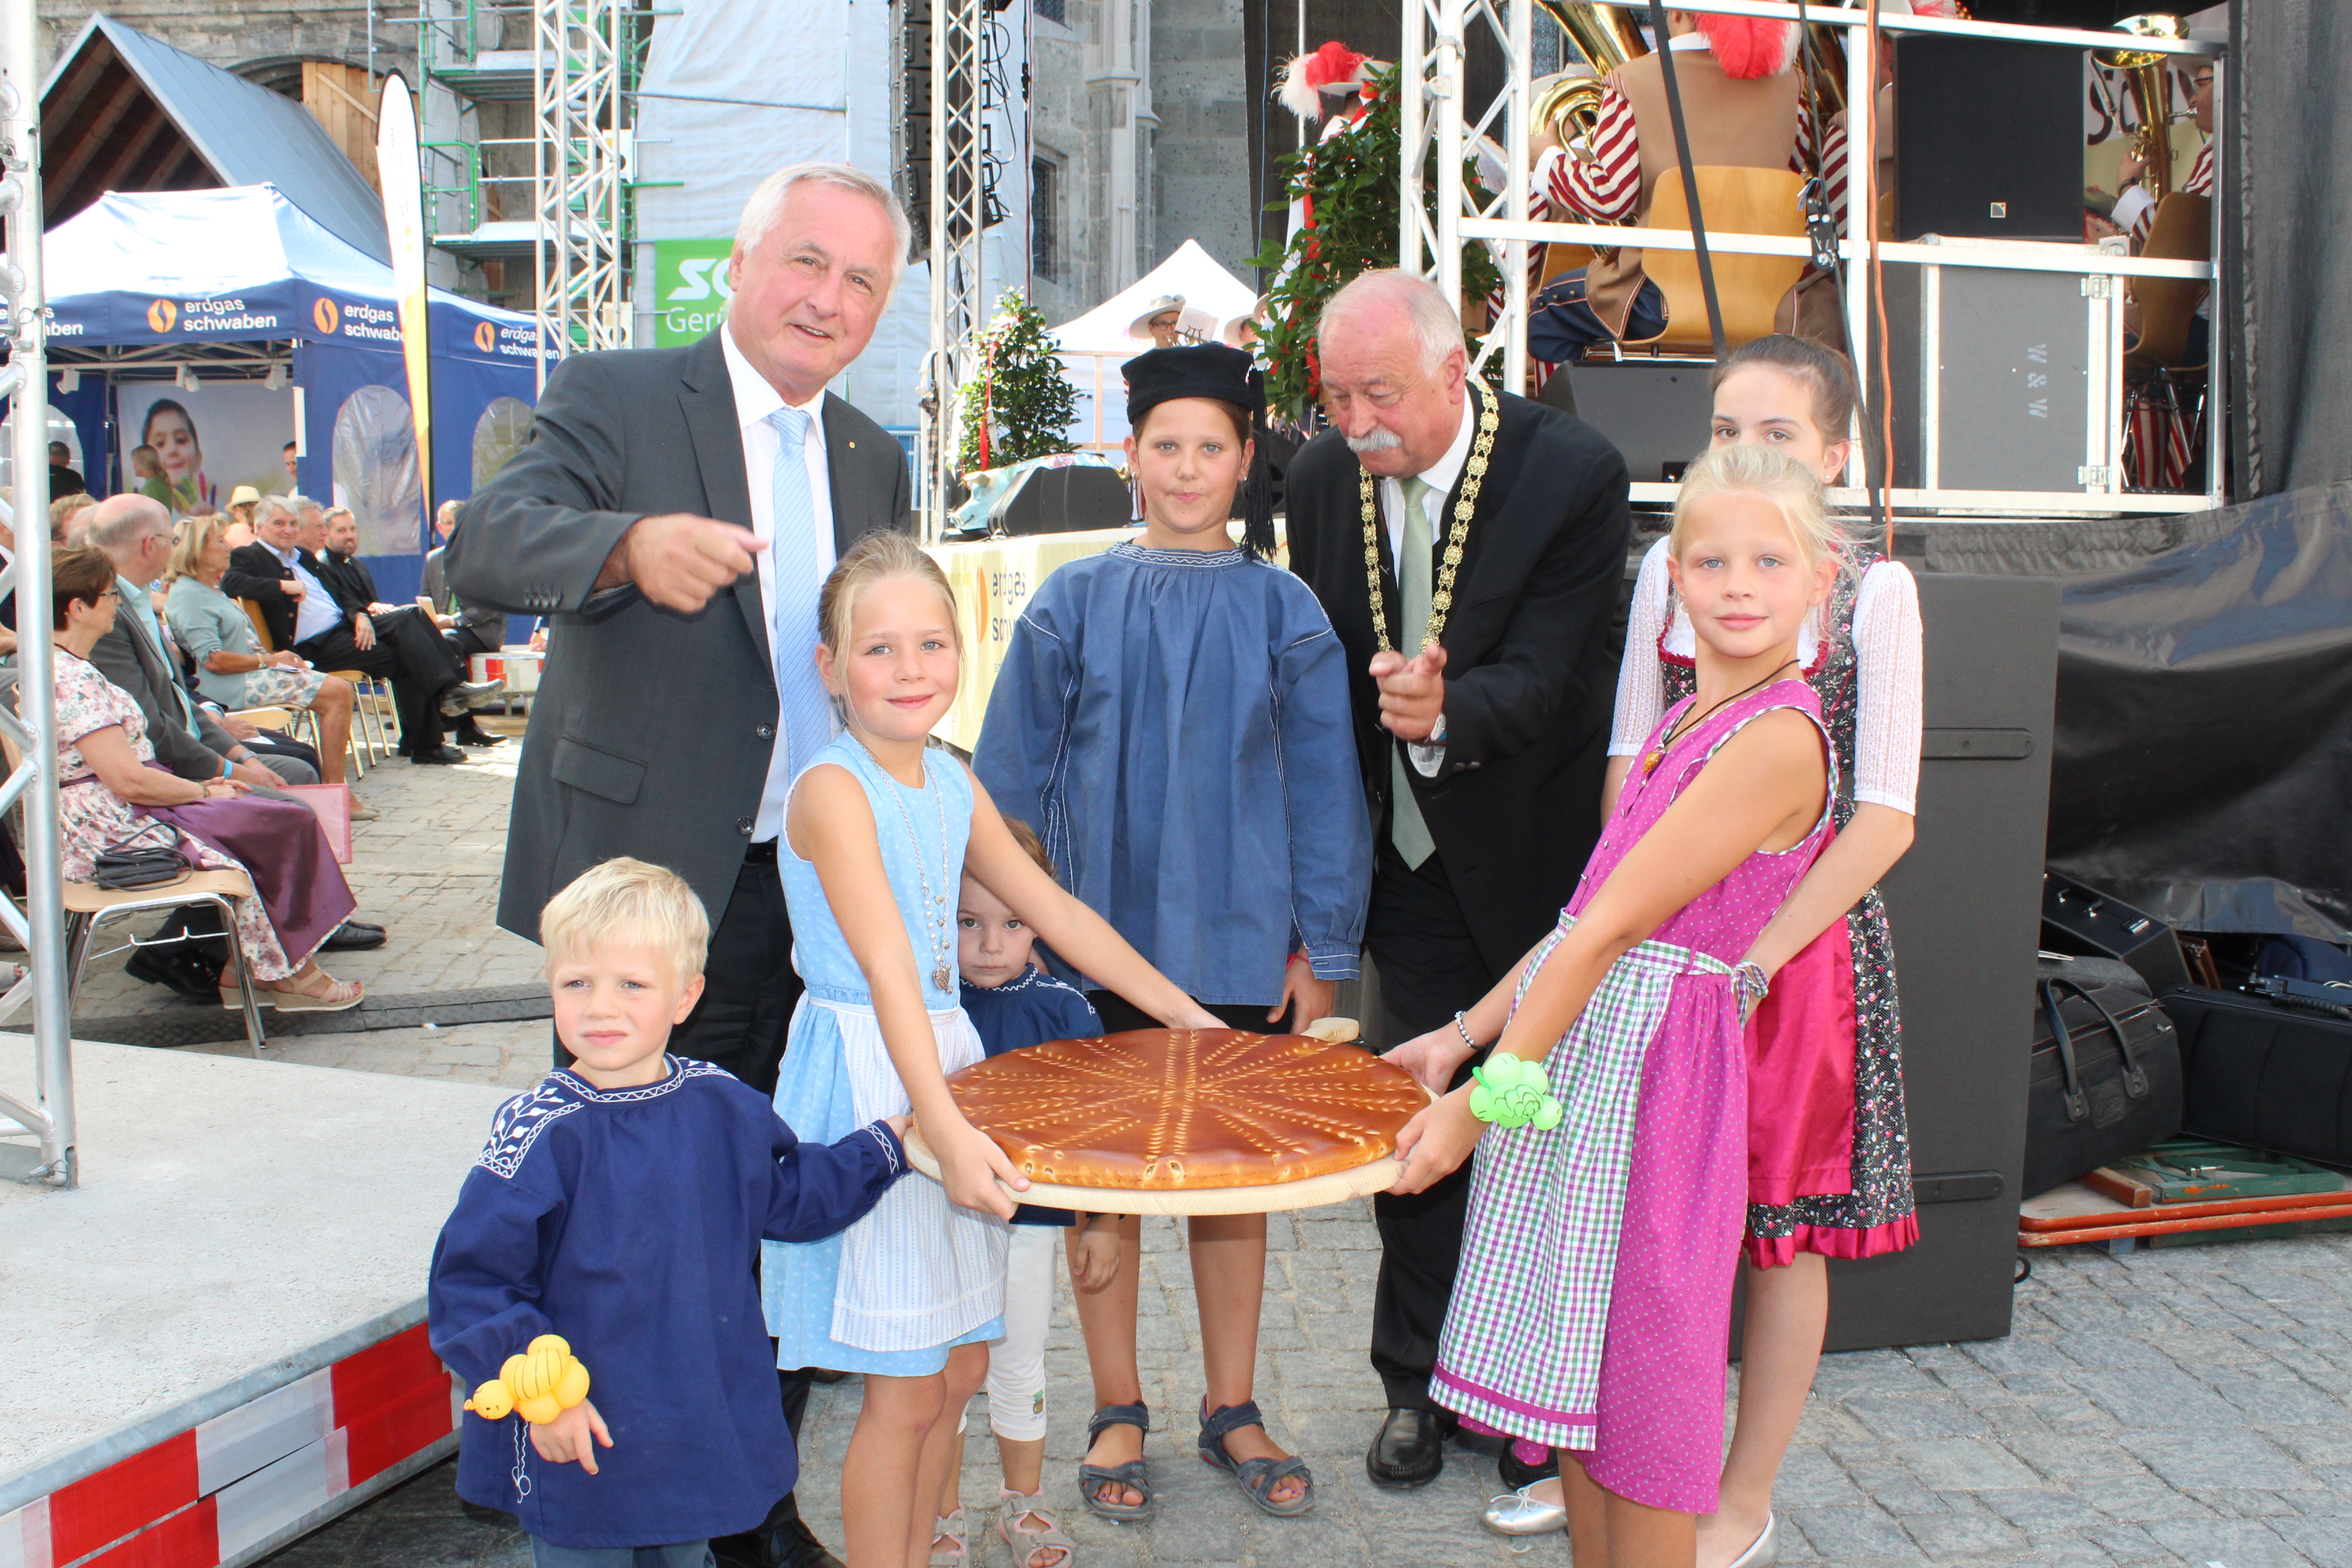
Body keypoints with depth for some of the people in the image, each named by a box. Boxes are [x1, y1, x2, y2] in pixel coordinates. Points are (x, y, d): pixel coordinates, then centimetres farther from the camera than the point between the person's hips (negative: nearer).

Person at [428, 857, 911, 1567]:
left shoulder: (725, 1108, -2)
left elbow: (789, 1196, 16)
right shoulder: (539, 1132, -16)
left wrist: (885, 1145, 12)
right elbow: (470, 1280, -14)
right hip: (580, 1447, -4)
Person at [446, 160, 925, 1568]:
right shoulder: (618, 400, -5)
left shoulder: (875, 460, 13)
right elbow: (485, 547, -22)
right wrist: (632, 545, -42)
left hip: (821, 895, 5)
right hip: (655, 885, -5)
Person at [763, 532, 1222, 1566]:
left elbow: (1058, 914, 14)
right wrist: (948, 1130, -35)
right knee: (905, 1390, 0)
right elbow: (888, 971, -26)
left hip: (944, 1056, 8)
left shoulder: (952, 785, 7)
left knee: (960, 1365, 14)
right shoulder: (834, 789, -16)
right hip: (863, 1080, -8)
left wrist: (1190, 1016, 13)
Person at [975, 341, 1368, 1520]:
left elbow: (1322, 789, 2)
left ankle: (1231, 1409, 26)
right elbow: (1012, 777, 5)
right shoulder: (1074, 605, 2)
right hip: (1099, 938, 0)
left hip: (1241, 946, 0)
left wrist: (1321, 948, -1)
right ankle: (1117, 1414, 23)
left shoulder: (1283, 612, 2)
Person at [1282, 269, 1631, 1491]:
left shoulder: (1574, 473, -16)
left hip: (1533, 856, -3)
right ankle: (1418, 1388, 23)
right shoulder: (1322, 476, -2)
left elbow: (1545, 676, -22)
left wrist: (1447, 714, -43)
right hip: (1408, 858, 3)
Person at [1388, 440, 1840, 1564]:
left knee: (1637, 1383, 4)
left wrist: (1486, 1100, -17)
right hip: (1572, 1047, 9)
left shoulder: (1777, 737, -16)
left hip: (1649, 1060, -8)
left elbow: (1614, 925, -18)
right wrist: (1466, 1033, 10)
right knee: (1574, 1368, 17)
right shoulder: (1683, 724, 13)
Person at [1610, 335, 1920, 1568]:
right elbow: (1628, 763, 7)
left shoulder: (1873, 589, -7)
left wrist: (1754, 957, -16)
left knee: (1780, 1225, 8)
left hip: (1803, 935, -3)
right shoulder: (1669, 569, 5)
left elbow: (1884, 819, -10)